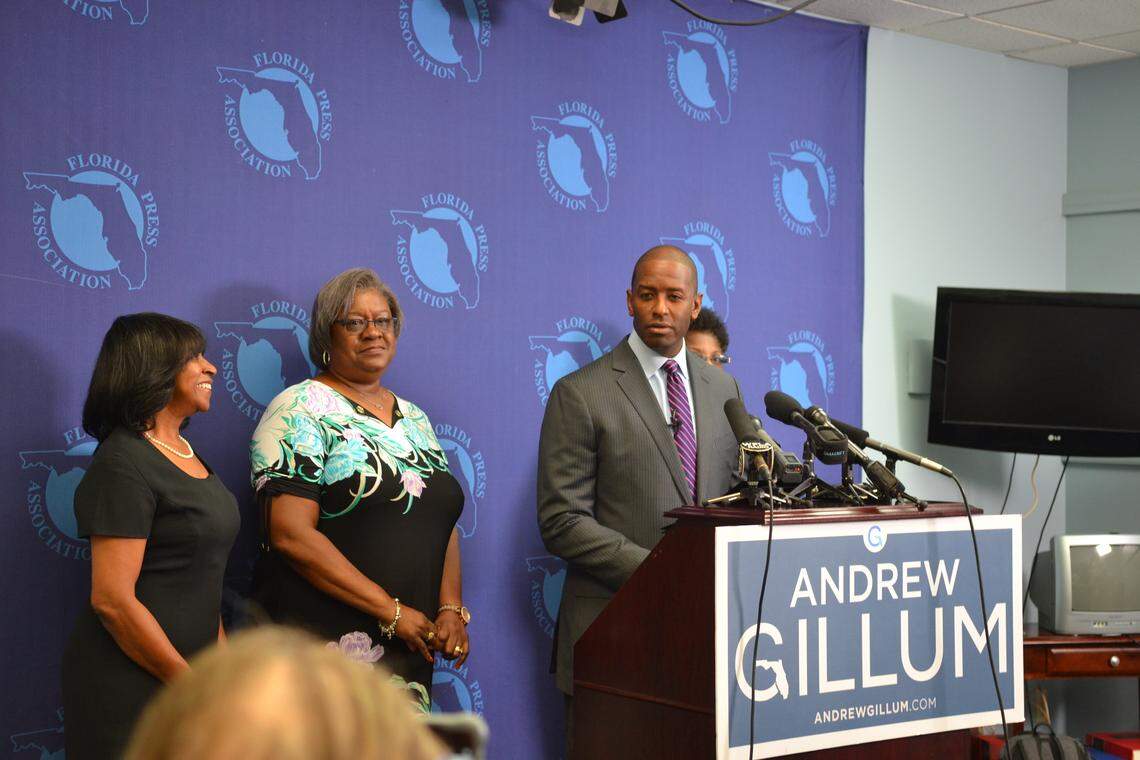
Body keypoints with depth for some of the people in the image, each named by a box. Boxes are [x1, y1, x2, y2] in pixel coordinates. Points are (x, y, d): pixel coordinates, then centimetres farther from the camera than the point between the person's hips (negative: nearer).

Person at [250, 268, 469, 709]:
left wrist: (452, 609, -2)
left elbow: (442, 523, 17)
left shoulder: (414, 419, 17)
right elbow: (291, 535, -14)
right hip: (325, 644, -6)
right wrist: (391, 611, -15)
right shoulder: (304, 409, -5)